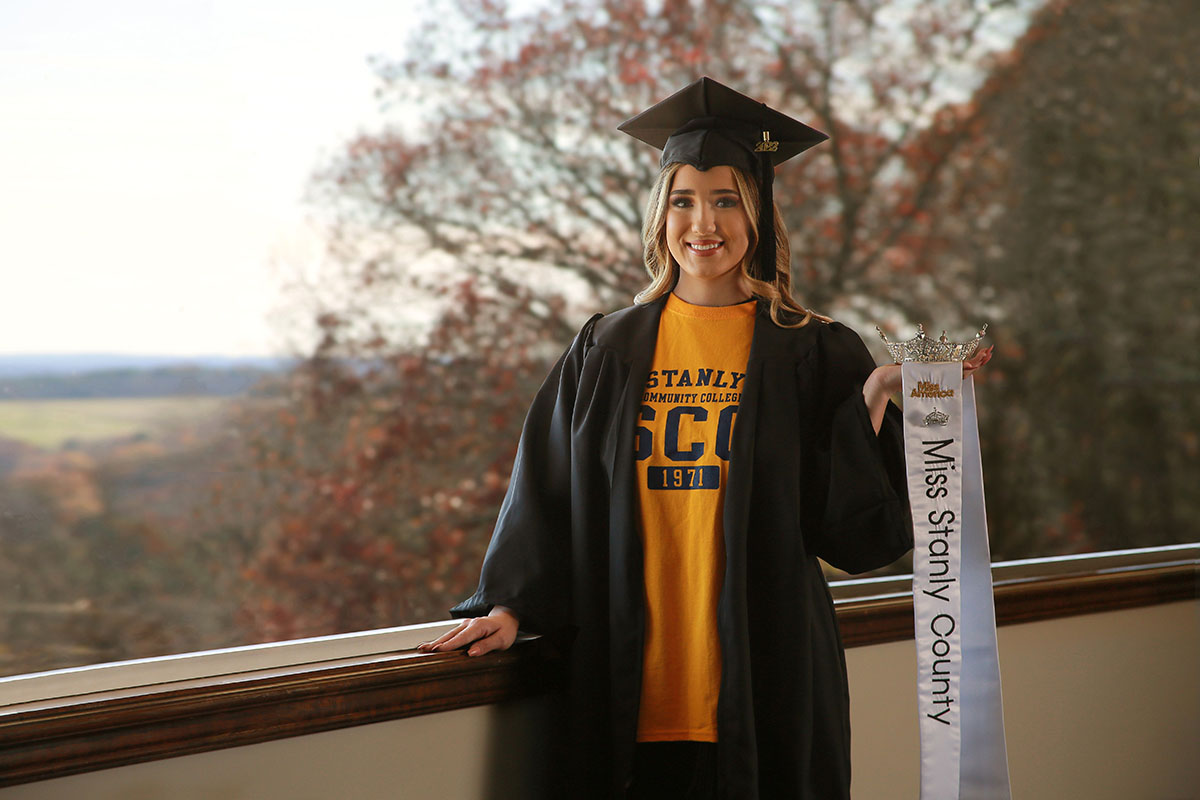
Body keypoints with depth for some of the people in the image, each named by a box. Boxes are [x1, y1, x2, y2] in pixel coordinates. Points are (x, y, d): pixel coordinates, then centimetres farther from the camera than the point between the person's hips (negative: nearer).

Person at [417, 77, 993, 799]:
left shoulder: (814, 355, 1)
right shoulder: (608, 352, 8)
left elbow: (850, 523, -5)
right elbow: (549, 491, 10)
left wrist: (876, 395, -14)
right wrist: (510, 605, 0)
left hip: (764, 678, -2)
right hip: (633, 681, 2)